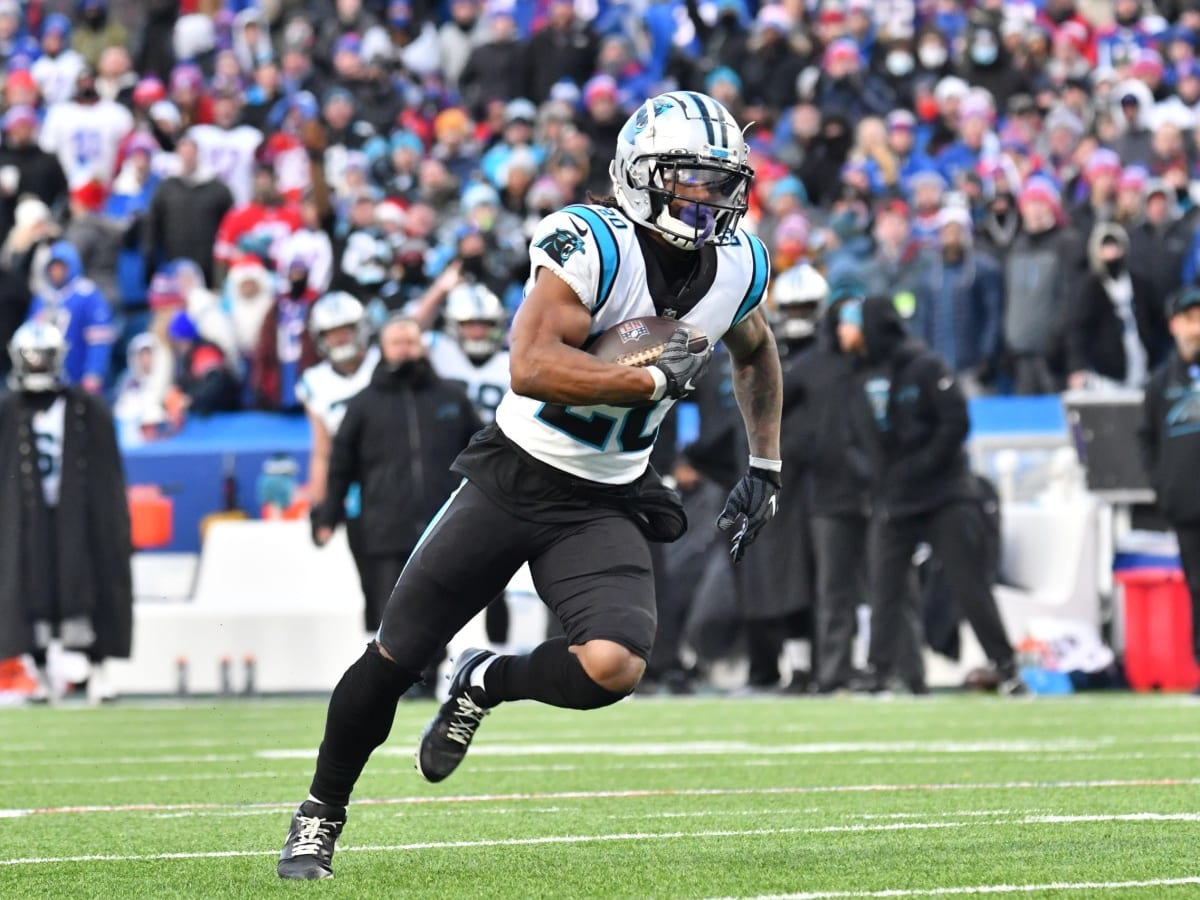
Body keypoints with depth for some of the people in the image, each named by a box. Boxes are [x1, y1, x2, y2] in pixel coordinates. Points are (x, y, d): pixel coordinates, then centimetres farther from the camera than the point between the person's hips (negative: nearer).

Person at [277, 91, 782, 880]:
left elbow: (756, 351, 23)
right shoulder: (593, 245, -20)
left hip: (604, 506, 3)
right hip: (512, 478, -3)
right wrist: (653, 378, -30)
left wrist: (766, 466, 17)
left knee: (614, 667, -23)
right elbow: (532, 368, -33)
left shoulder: (737, 266, -1)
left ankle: (485, 684, 10)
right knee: (396, 658, 2)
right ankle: (322, 814, 26)